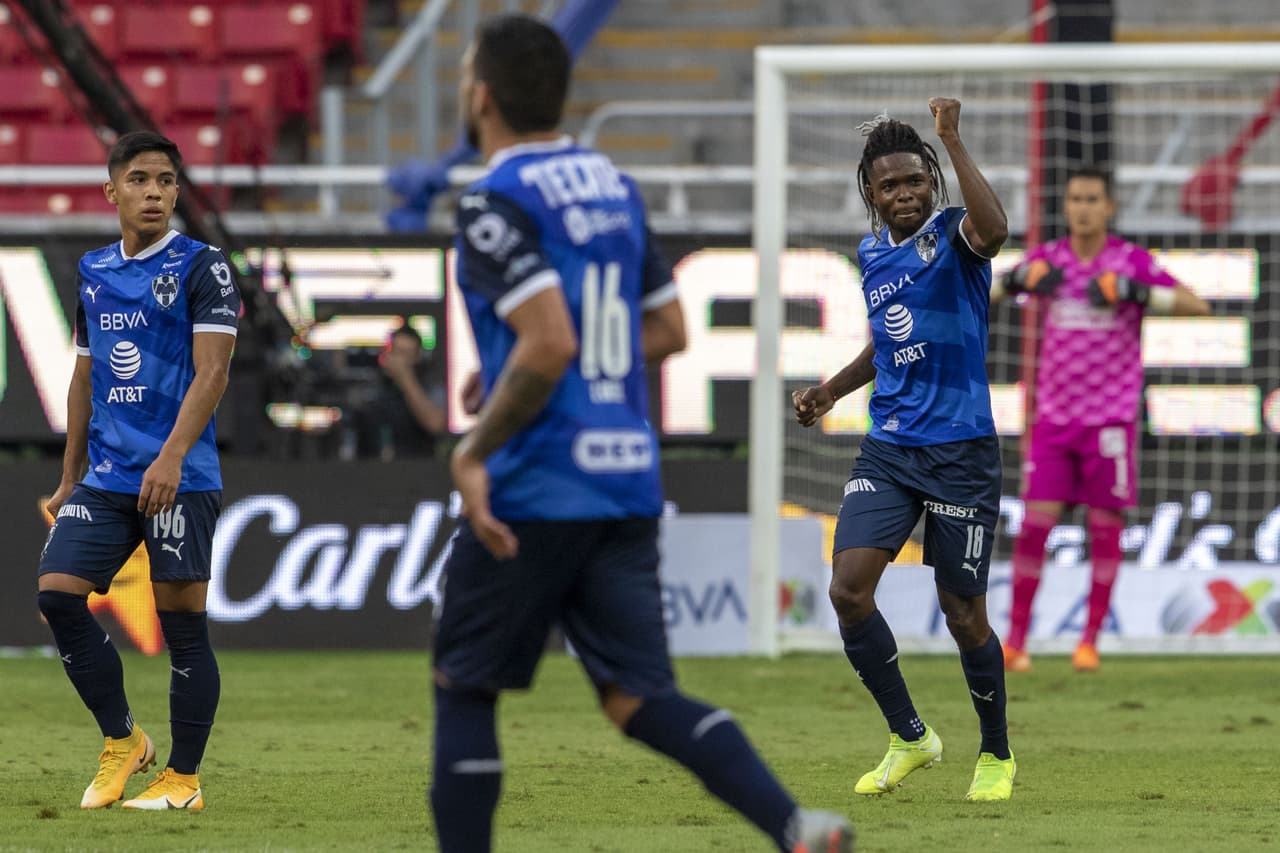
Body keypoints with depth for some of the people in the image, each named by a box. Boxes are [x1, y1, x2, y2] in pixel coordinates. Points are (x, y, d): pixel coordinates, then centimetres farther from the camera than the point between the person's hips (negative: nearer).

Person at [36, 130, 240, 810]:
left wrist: (171, 457, -25)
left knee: (182, 625, -3)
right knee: (58, 593, -6)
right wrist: (69, 480, 21)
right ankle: (121, 742, 10)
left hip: (179, 479, -6)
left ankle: (184, 776, 7)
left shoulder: (200, 267, -4)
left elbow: (211, 373, -13)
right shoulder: (93, 272, 14)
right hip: (104, 477, 6)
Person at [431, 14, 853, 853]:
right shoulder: (614, 187, 13)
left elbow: (549, 345, -23)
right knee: (640, 697, 2)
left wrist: (474, 450, -14)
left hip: (536, 493, -7)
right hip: (629, 480, 7)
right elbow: (668, 330, 20)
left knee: (465, 688, 9)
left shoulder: (497, 203, -12)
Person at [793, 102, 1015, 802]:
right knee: (848, 589, -10)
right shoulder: (871, 254, 11)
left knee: (963, 614, 0)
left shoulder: (953, 235, -8)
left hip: (961, 451, -6)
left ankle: (996, 754, 22)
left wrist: (952, 140, -34)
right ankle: (910, 737, 8)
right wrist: (832, 390, 14)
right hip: (888, 449, 6)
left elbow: (992, 230, -35)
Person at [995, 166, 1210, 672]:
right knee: (1036, 521, -5)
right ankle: (1016, 639, 1)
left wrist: (1134, 292, -24)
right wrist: (1019, 279, -10)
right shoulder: (1048, 260, 4)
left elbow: (1197, 306, -11)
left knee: (1105, 525, 0)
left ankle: (1090, 641, 9)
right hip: (1054, 416, 2)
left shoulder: (1132, 263, -4)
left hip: (1112, 417, -2)